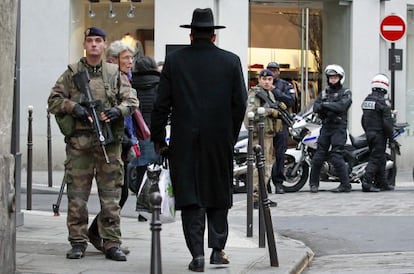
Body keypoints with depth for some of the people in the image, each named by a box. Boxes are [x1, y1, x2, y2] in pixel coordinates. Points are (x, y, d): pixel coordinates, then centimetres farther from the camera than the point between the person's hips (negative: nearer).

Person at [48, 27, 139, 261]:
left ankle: (112, 243, 5)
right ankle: (78, 242, 9)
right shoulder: (72, 73, 9)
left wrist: (117, 111, -11)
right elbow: (54, 100, 8)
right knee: (77, 195, 1)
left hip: (109, 142, 0)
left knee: (111, 195, 1)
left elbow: (131, 101, 9)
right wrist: (72, 107, -10)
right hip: (79, 142, 0)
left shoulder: (116, 74, 10)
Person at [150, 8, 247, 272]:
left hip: (185, 141, -1)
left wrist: (158, 139, 6)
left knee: (190, 196, 3)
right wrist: (232, 136, 11)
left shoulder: (175, 60, -1)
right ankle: (218, 248, 13)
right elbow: (240, 104, 0)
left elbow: (161, 104, -2)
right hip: (220, 139, 1)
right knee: (219, 193, 13)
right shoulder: (231, 61, 1)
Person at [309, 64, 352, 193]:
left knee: (336, 157, -12)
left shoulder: (346, 93, 3)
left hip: (339, 128, -5)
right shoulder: (324, 93, 17)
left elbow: (341, 106, -16)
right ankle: (314, 183, 14)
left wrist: (325, 105, -12)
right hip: (326, 127, 5)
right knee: (318, 156, 3)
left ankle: (345, 185, -6)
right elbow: (315, 107, 2)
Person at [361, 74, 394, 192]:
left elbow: (363, 120, 16)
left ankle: (381, 183, 20)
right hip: (379, 134, -8)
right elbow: (387, 122, -17)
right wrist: (391, 136, -7)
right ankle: (366, 183, -15)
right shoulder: (383, 102, -15)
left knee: (380, 159, 15)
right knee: (376, 159, -7)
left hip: (369, 133, 8)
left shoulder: (367, 100, 10)